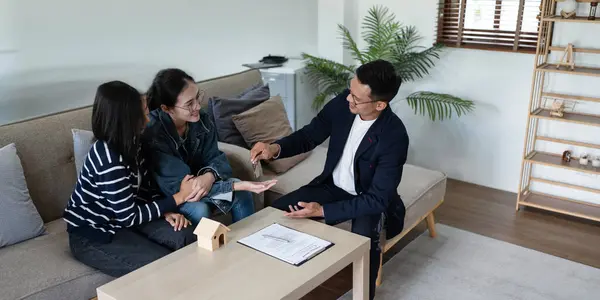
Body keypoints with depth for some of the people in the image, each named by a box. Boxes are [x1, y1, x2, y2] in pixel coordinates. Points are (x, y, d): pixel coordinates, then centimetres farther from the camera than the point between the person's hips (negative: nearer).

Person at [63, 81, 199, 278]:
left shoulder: (129, 144, -4)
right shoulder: (108, 160, -30)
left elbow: (147, 188, 5)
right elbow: (129, 217, -24)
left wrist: (166, 212, -14)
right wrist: (178, 198, -20)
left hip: (120, 220, 8)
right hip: (91, 236, -7)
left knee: (185, 237, -13)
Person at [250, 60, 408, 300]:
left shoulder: (394, 137, -30)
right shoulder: (342, 103, -16)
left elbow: (377, 199, -28)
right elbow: (309, 136, -2)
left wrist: (323, 211, -32)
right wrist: (276, 148, -22)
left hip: (370, 200, -5)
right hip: (333, 186, 5)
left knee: (364, 238, -35)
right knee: (276, 212, -8)